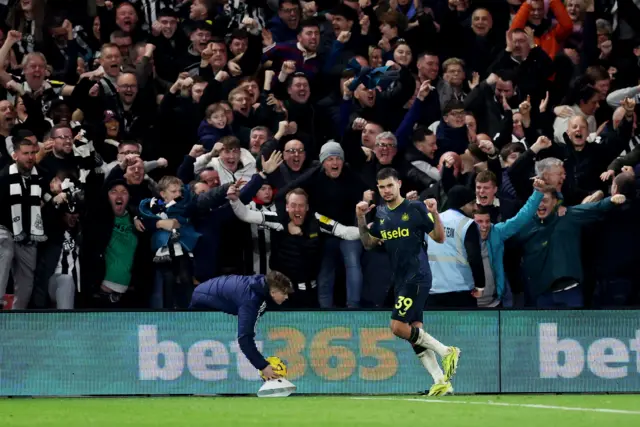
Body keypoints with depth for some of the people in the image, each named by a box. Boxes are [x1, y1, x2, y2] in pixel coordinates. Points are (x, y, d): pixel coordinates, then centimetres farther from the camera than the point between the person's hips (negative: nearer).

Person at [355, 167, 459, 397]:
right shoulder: (381, 214, 12)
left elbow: (439, 238, -5)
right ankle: (441, 381, 3)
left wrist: (434, 214, -21)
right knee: (414, 330, 2)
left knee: (398, 326, -17)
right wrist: (361, 219, 4)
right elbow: (368, 244, 17)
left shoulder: (415, 209, -7)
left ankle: (447, 351, -6)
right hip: (400, 280, 8)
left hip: (417, 276, -8)